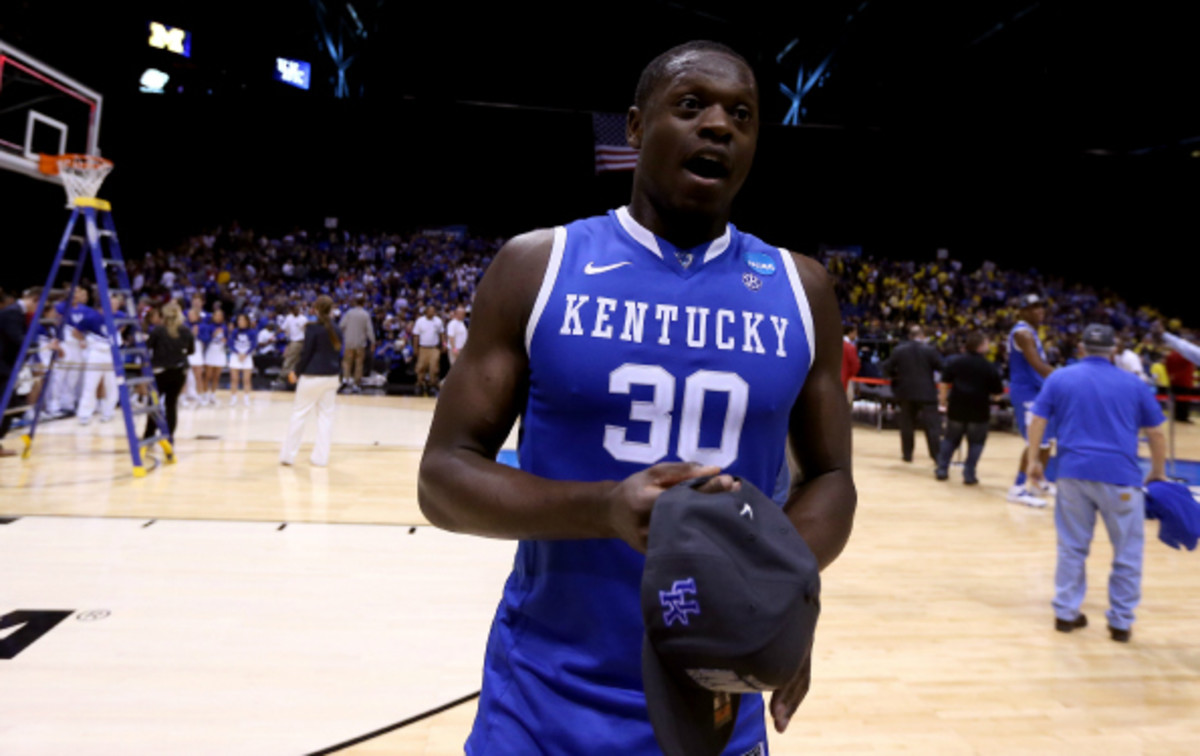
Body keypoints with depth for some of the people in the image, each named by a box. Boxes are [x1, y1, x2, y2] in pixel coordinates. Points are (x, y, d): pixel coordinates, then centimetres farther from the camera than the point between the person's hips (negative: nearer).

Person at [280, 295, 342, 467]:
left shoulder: (312, 328, -10)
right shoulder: (336, 331, 5)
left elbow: (306, 354, -10)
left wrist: (296, 372, 2)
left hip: (312, 376, -5)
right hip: (331, 377, 5)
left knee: (298, 413, 5)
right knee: (326, 415, 9)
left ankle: (288, 455, 10)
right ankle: (321, 457, 11)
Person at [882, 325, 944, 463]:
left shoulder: (898, 350, 1)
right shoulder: (930, 350, -5)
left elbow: (887, 368, 2)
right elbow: (942, 366, -7)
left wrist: (897, 375, 18)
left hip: (906, 392, 3)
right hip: (926, 393, -2)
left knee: (906, 424, 12)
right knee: (932, 425, -1)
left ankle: (907, 454, 16)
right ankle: (937, 455, -5)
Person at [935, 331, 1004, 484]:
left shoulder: (955, 362, -1)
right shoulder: (990, 368, -8)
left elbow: (944, 382, 0)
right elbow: (997, 392, -5)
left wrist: (943, 397, 11)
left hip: (957, 408, 3)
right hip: (979, 410, -3)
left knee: (951, 439, 16)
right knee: (976, 442, 11)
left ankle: (942, 470, 14)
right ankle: (969, 474, 6)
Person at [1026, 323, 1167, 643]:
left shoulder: (1060, 378, 7)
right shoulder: (1134, 384, 6)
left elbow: (1038, 420, 3)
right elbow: (1156, 433, 9)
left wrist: (1033, 459, 10)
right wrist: (1158, 473, 20)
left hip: (1073, 471, 2)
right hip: (1119, 475, -1)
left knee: (1072, 547, 12)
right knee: (1127, 552, 11)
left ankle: (1066, 613, 17)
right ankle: (1121, 622, 16)